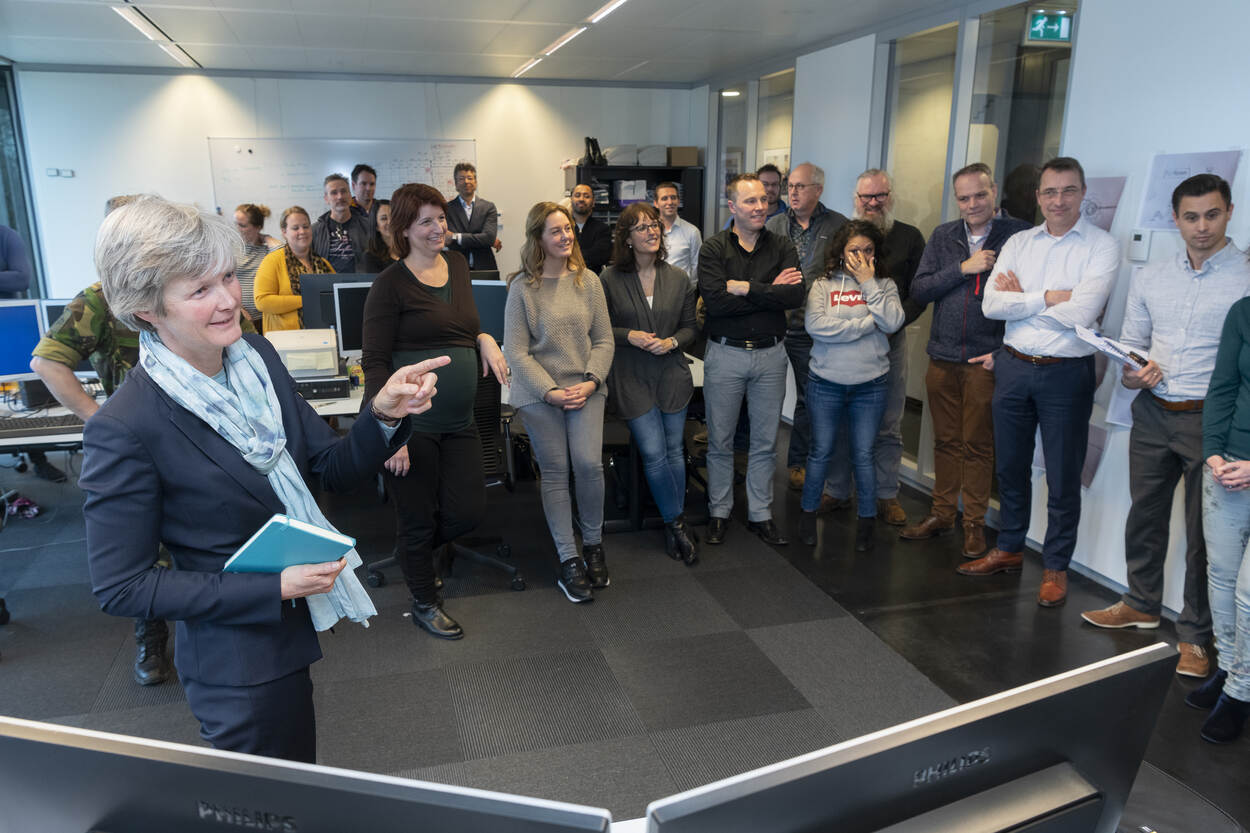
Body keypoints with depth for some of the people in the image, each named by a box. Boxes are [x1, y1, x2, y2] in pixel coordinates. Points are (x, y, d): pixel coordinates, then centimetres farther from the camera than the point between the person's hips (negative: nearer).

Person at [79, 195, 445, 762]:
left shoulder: (257, 357, -5)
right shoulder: (125, 428, -23)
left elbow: (335, 469, 0)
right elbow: (118, 587, -17)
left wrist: (384, 414, -20)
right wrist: (275, 589, -22)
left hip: (294, 633, 6)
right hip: (238, 663, -6)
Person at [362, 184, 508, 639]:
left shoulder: (457, 263, 10)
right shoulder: (390, 284, -10)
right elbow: (374, 361, -12)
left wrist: (485, 339, 0)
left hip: (458, 422, 6)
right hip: (410, 424, -6)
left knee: (467, 512, 8)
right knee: (418, 519, 9)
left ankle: (414, 552, 40)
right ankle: (424, 604, 32)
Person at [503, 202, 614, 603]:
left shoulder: (588, 280, 6)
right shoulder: (523, 287, -3)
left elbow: (604, 340, 8)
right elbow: (516, 351, -5)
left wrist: (591, 382, -7)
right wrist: (550, 391, -13)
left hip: (585, 389, 2)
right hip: (539, 393, -2)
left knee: (590, 464, -11)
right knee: (555, 473, 3)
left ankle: (593, 545, 13)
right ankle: (568, 561, 14)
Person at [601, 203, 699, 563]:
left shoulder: (678, 278, 4)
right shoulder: (609, 279, -4)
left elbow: (690, 327, 10)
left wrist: (671, 341, -10)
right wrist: (628, 336, -15)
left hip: (672, 376, 3)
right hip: (632, 378, -2)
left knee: (674, 451, 7)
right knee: (654, 453, -6)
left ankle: (673, 525, 23)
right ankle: (677, 523, 13)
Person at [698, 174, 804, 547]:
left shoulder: (782, 247, 3)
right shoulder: (713, 248, -4)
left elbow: (795, 296, -13)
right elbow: (715, 301, -20)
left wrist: (745, 287, -17)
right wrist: (770, 292, -15)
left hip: (770, 354, 2)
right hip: (725, 353, -2)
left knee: (765, 442, 11)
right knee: (720, 441, 8)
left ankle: (760, 515, 25)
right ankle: (719, 513, 24)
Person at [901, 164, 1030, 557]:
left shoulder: (1018, 235, -4)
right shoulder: (942, 237, 8)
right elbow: (919, 290, 1)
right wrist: (963, 268, -11)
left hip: (986, 361, -4)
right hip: (942, 358, 4)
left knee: (978, 445, 4)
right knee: (945, 440, 13)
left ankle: (974, 522, 18)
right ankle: (941, 513, 25)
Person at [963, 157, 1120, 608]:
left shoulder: (1102, 246, -6)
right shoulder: (1018, 243, 6)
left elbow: (1082, 312, -20)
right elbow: (991, 304, -6)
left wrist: (1021, 298, -8)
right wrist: (1049, 297, -14)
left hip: (1066, 372, -4)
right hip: (1013, 367, 4)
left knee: (1063, 477, 6)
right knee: (1010, 466, 16)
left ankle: (1055, 566, 22)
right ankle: (1009, 549, 33)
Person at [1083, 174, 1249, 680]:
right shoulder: (1150, 279, 9)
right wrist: (1131, 374, -7)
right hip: (1153, 413, 4)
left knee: (1204, 532, 4)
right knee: (1144, 514, 15)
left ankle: (1194, 635, 18)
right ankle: (1141, 604, 34)